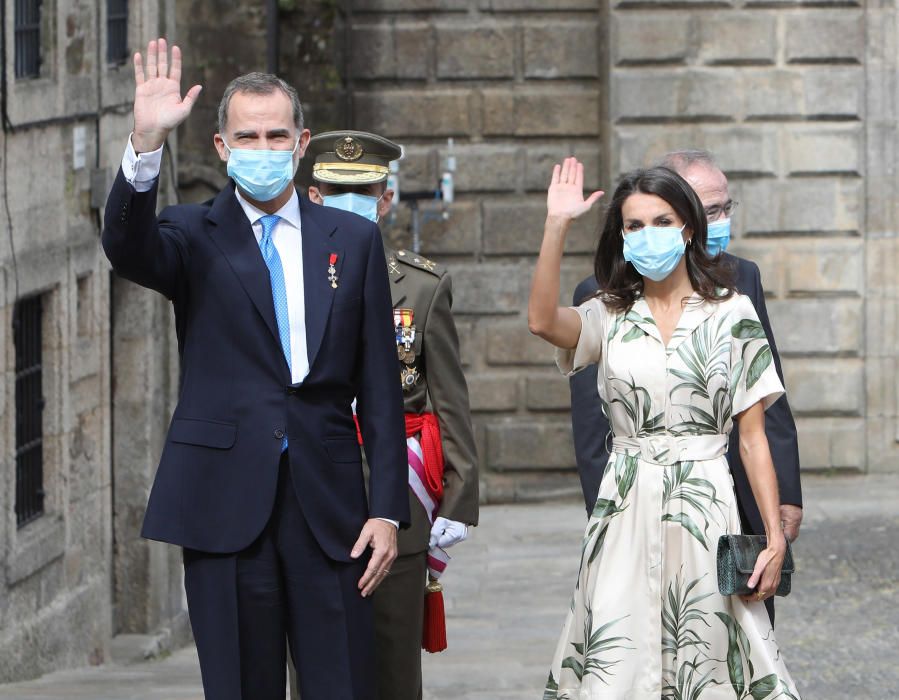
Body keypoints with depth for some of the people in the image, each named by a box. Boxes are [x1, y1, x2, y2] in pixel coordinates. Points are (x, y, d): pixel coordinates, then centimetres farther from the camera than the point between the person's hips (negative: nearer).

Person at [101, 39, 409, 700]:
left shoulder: (353, 240, 10)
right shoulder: (195, 238, 6)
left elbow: (380, 387, 9)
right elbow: (126, 247, -19)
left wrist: (388, 510, 2)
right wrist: (147, 144, -34)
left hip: (329, 506, 1)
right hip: (226, 506, -1)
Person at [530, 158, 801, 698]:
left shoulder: (732, 314, 4)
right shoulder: (610, 316, 7)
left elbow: (753, 436, 3)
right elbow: (542, 321, -15)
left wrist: (776, 537, -3)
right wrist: (557, 225, -19)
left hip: (703, 509, -1)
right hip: (626, 512, 1)